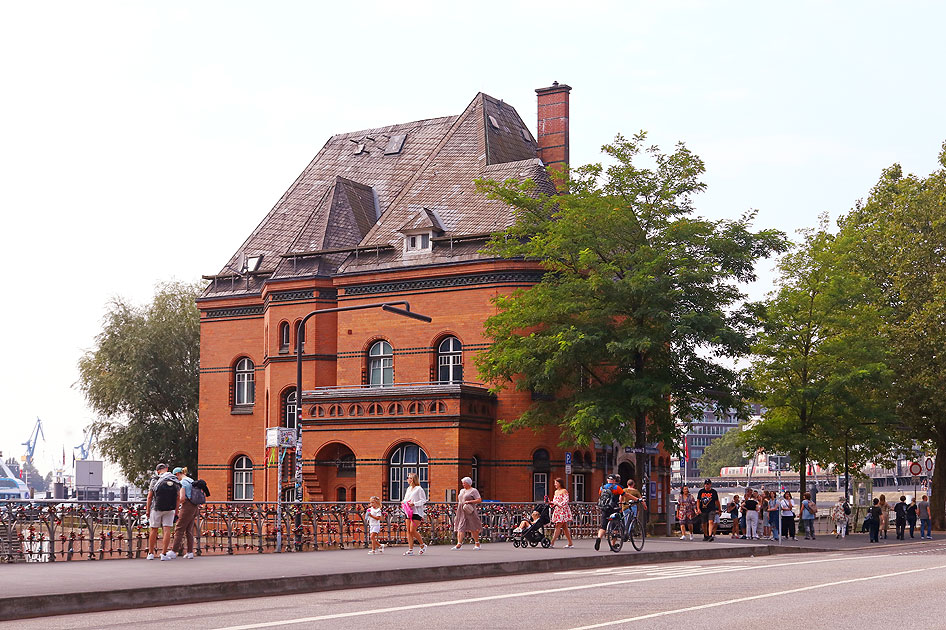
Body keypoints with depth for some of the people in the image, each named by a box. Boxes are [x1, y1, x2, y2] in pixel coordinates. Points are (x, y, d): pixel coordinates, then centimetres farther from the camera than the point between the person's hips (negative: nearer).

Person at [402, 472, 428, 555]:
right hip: (409, 512, 8)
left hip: (417, 512, -8)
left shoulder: (419, 489, -7)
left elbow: (423, 501, -10)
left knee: (412, 530, -12)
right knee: (409, 531, 1)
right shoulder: (408, 489, 17)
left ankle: (423, 545, 7)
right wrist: (403, 502, 5)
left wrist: (414, 504, -19)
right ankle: (410, 550, 3)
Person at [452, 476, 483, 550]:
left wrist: (469, 501, -18)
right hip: (461, 512, 7)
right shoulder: (462, 491, 18)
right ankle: (459, 544, -8)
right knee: (460, 528, -3)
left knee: (473, 528, -3)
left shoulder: (473, 491, -3)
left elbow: (479, 500, -11)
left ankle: (477, 544, 9)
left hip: (469, 512, -6)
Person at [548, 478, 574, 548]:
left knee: (558, 526, -11)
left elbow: (566, 501, -14)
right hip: (557, 510, 8)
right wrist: (551, 503, 0)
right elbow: (554, 501, 20)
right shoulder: (556, 492, 17)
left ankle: (552, 543, -16)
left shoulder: (564, 491, -6)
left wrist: (558, 504, -23)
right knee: (564, 527, 8)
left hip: (563, 510, -8)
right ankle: (570, 543, 11)